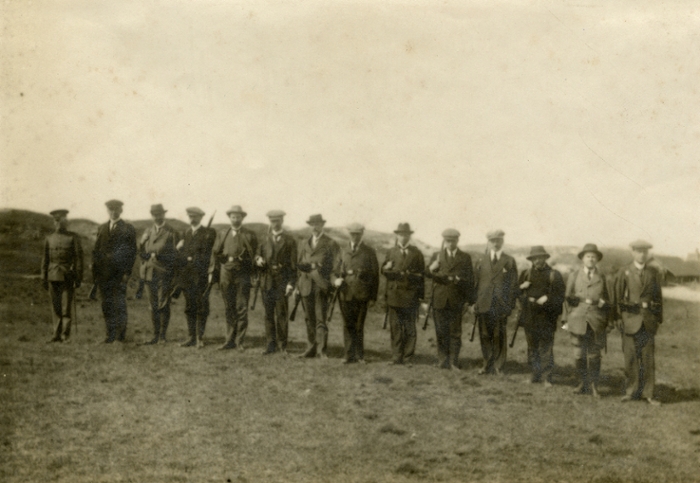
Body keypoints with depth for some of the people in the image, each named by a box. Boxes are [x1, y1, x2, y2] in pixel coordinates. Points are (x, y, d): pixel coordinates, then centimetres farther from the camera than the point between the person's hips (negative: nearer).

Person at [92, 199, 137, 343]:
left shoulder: (128, 229, 2)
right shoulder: (102, 229, 16)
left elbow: (132, 252, -1)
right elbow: (96, 250, 15)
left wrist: (127, 272, -10)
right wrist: (95, 271, 6)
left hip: (120, 272, -4)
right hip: (104, 273, 4)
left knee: (120, 303, -6)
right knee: (107, 304, 5)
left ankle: (121, 333, 3)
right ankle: (111, 334, 10)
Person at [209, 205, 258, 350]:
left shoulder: (250, 235, 3)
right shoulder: (222, 234, 12)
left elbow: (254, 255, 2)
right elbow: (215, 254, 12)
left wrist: (254, 274, -4)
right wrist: (212, 272, 5)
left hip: (242, 274, -3)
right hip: (226, 274, 3)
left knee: (241, 308, -3)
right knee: (229, 309, 7)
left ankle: (239, 341, 3)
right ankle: (230, 340, 12)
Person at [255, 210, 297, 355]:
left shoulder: (289, 241, 2)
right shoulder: (264, 241, 14)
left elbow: (293, 263, -1)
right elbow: (258, 257, 19)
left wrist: (291, 283, -9)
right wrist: (258, 260, -7)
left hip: (282, 281, -3)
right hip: (267, 281, 3)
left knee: (282, 314, -3)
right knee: (269, 314, 4)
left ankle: (282, 345, 5)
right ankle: (270, 344, 10)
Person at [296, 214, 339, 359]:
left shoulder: (330, 244, 2)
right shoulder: (304, 244, 18)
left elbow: (330, 266, -2)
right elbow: (300, 264, 19)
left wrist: (311, 267, -11)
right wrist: (298, 284, 10)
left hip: (321, 286, -4)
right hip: (306, 286, 4)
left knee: (320, 319, -6)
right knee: (310, 319, 6)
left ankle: (322, 350, -2)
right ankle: (311, 349, 12)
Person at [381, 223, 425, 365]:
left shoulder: (416, 253, 7)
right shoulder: (391, 252, 14)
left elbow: (421, 275, 7)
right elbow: (384, 270, 9)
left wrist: (421, 296, 3)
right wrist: (388, 267, -15)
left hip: (411, 296, -1)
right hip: (394, 295, 1)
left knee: (410, 328, 1)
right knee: (395, 327, 0)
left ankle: (407, 357, 7)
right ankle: (396, 357, 5)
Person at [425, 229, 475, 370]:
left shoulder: (465, 257, 9)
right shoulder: (436, 256, 13)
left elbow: (470, 279, 7)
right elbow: (428, 273, 3)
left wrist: (470, 300, 1)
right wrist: (431, 269, -21)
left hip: (456, 301, -1)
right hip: (440, 299, 1)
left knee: (455, 332, -1)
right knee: (441, 332, 1)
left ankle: (453, 362, 3)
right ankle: (442, 361, 8)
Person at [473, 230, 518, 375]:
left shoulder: (509, 261, 6)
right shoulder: (481, 261, 12)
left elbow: (513, 284, 3)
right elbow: (476, 283, 11)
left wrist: (510, 305, -4)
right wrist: (475, 303, 4)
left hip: (501, 305, -2)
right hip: (484, 305, 2)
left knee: (499, 337, 1)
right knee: (485, 336, 4)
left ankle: (498, 366, 9)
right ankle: (487, 365, 14)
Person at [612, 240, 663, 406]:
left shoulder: (654, 272, 7)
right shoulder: (624, 272, 3)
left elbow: (658, 296, 10)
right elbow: (617, 296, 3)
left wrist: (659, 318, 6)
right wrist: (618, 318, -2)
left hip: (648, 319, 1)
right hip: (630, 318, -1)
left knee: (648, 357, 2)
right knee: (630, 356, 2)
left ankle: (647, 393, 9)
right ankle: (632, 390, 13)